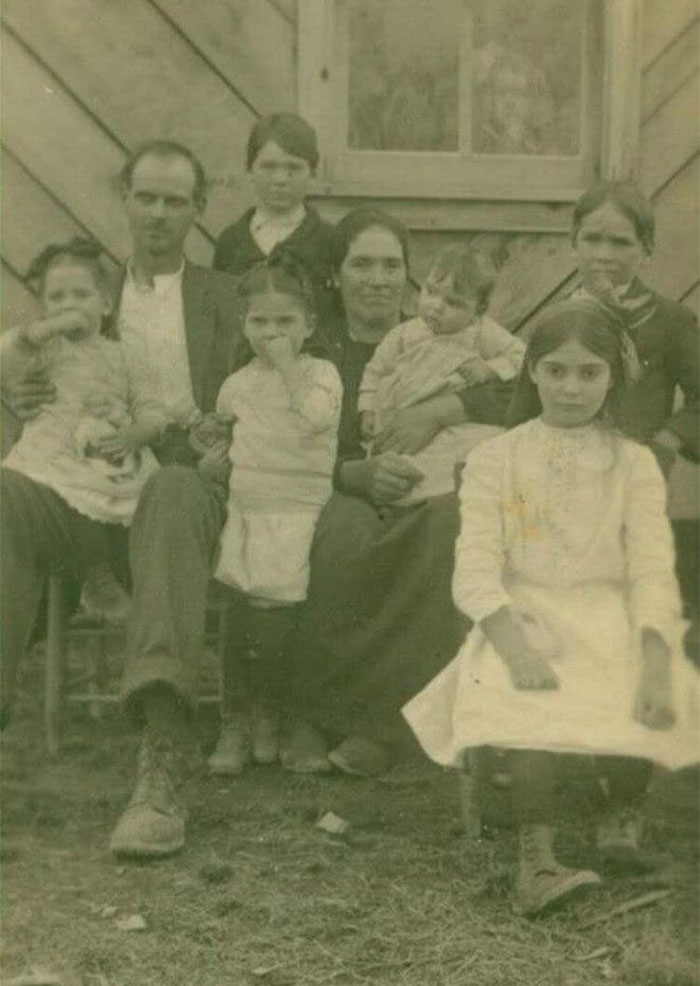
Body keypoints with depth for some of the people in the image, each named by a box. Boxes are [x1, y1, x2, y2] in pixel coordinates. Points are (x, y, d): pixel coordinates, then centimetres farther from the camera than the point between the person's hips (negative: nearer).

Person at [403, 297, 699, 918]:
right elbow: (475, 570, -4)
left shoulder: (634, 464, 9)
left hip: (610, 623, 2)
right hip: (523, 620, -1)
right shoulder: (496, 460, 7)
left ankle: (623, 820, 3)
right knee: (536, 704, -34)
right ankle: (537, 856, -27)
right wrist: (515, 644, -24)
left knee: (641, 704, -28)